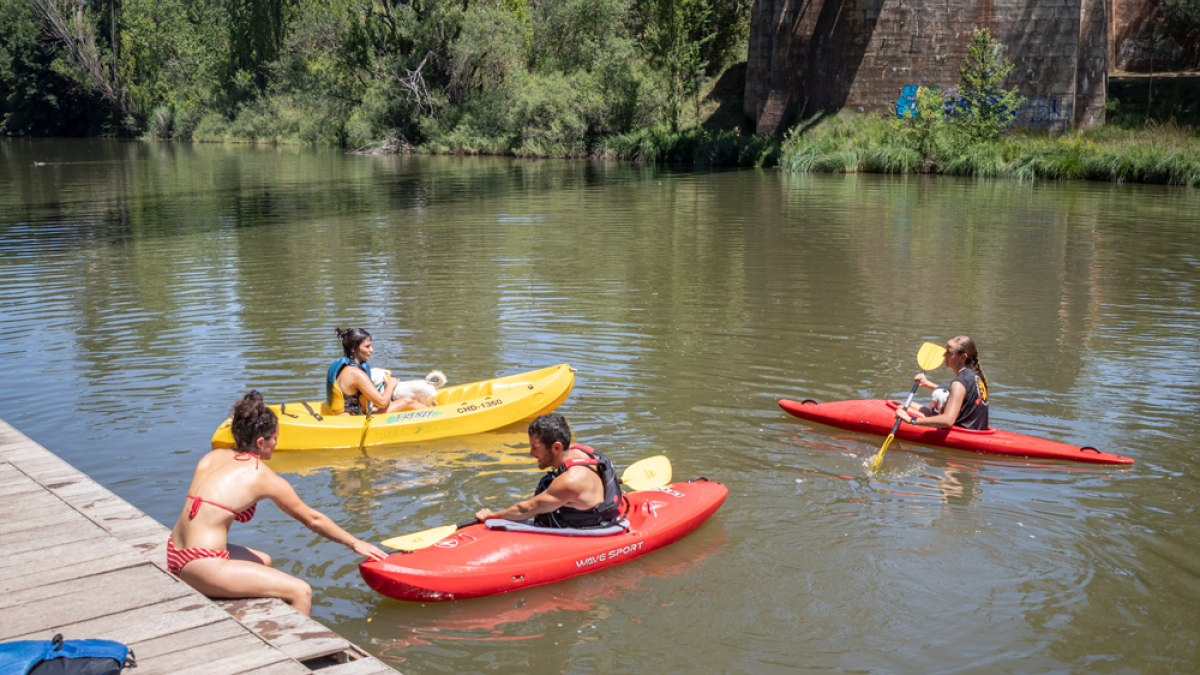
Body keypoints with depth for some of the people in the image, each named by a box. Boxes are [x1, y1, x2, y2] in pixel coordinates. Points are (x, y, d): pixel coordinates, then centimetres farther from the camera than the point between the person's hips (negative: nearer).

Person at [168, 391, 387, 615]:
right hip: (201, 566, -9)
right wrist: (356, 543, 14)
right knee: (301, 592, -7)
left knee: (264, 561, 31)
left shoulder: (213, 457, 11)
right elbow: (312, 519, 4)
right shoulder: (263, 477, -6)